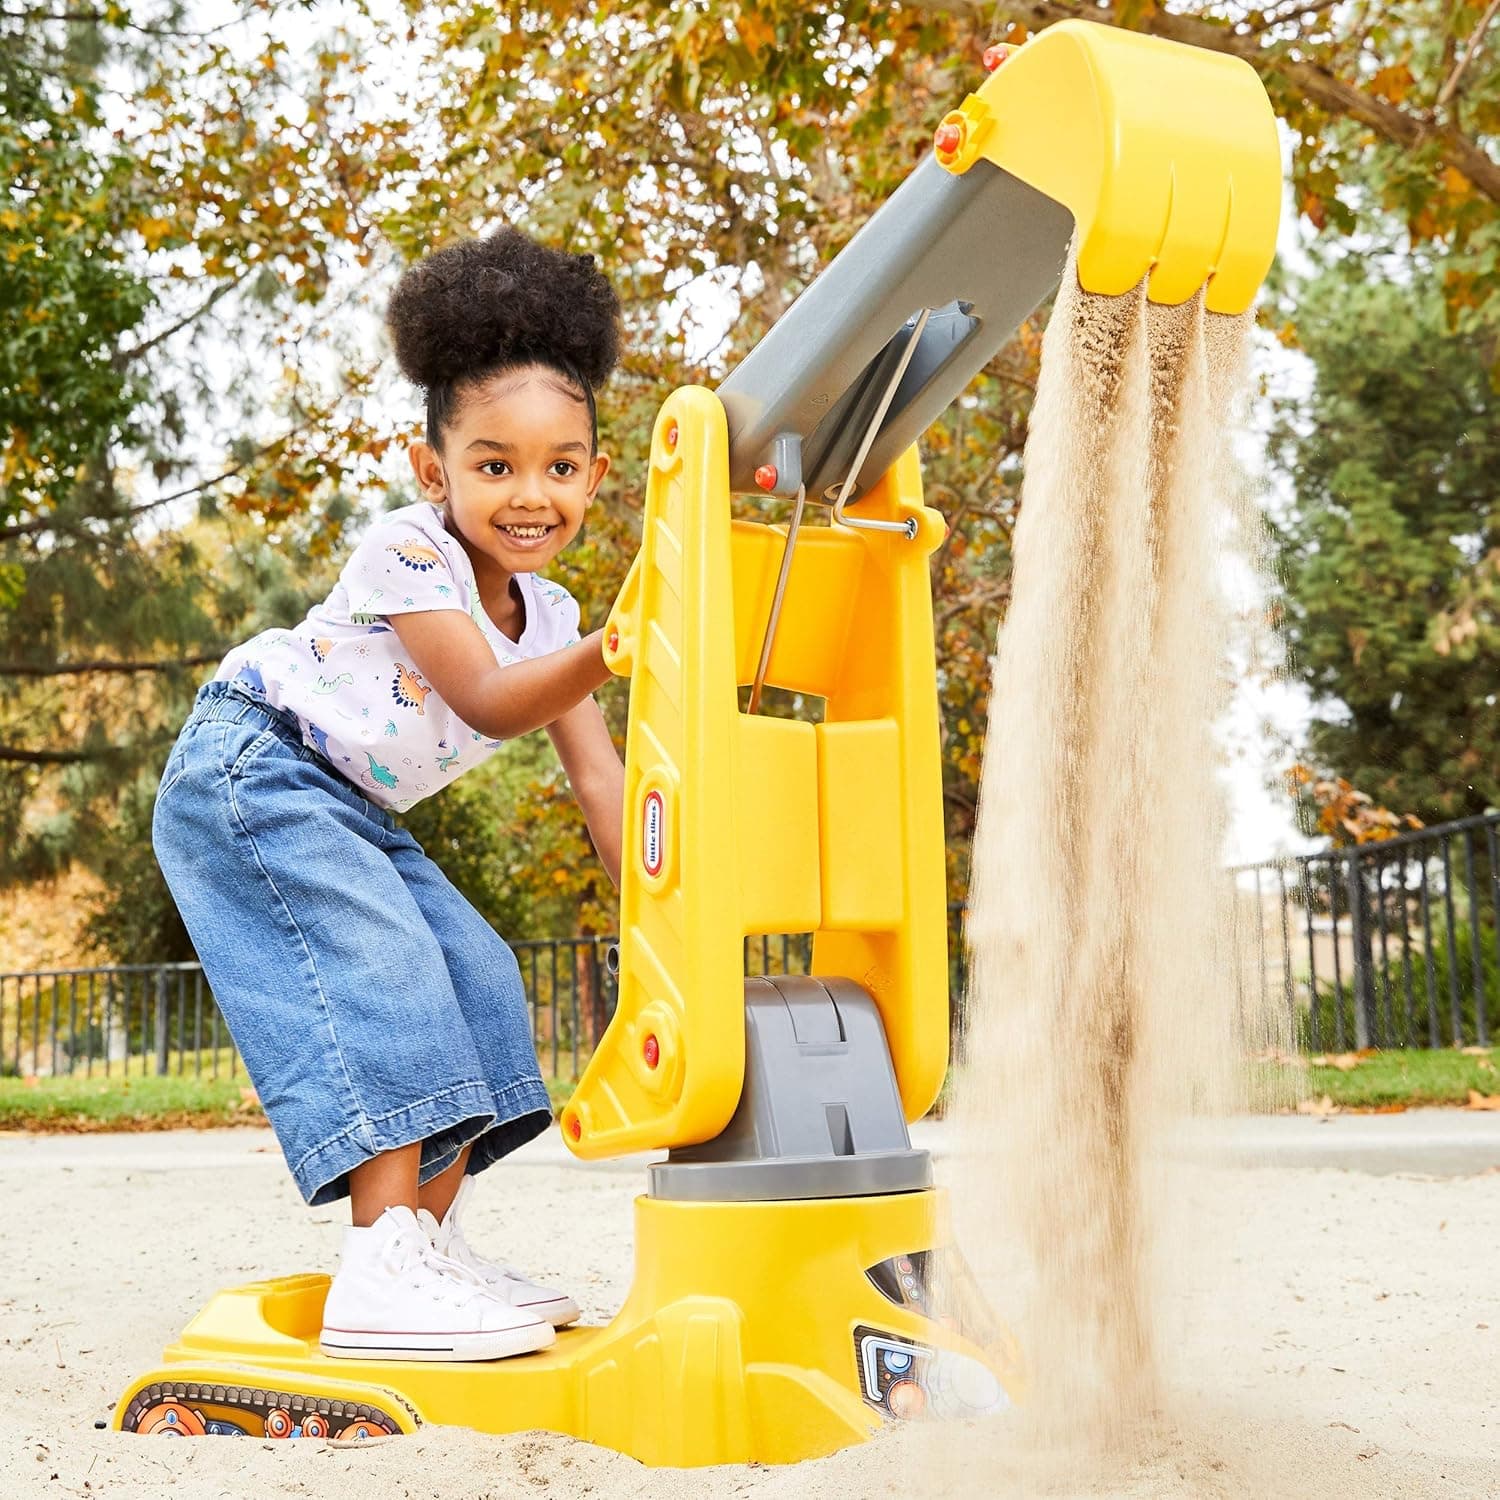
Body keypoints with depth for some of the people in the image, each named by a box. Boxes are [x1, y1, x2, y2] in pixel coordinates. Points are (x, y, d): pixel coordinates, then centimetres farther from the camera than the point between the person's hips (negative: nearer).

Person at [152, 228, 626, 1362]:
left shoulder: (550, 616, 3)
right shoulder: (409, 553, -20)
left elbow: (594, 771, -1)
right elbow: (488, 704, -28)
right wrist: (608, 655, -42)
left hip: (352, 811, 9)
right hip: (246, 770, -9)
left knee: (476, 984, 0)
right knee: (381, 974, -23)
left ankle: (431, 1240, 7)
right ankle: (382, 1268, -26)